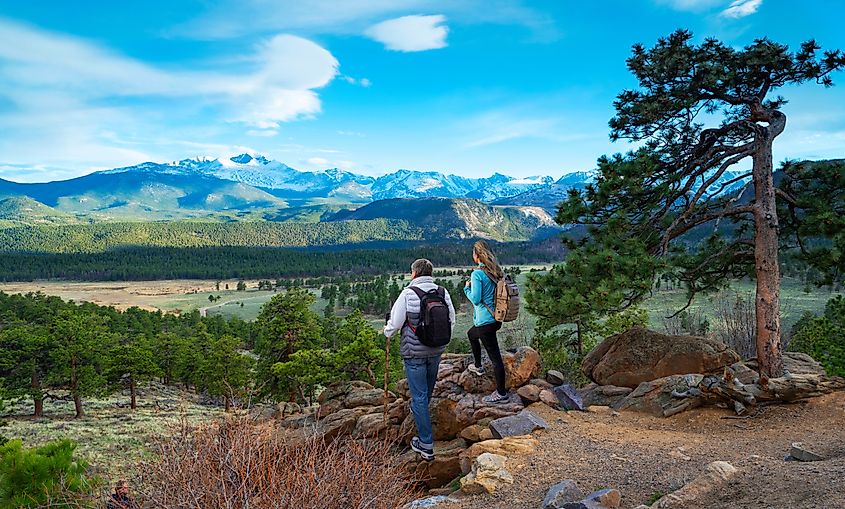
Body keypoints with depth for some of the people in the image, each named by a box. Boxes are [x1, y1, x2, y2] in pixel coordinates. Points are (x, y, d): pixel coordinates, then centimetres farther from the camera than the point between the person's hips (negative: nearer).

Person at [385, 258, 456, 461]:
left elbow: (395, 323, -12)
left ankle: (426, 445, 5)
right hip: (436, 350, 5)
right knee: (428, 387, 28)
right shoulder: (443, 292, -2)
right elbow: (452, 321, 6)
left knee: (419, 395, 1)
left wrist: (387, 331, 12)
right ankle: (419, 410, 55)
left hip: (414, 352, -5)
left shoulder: (407, 294, -17)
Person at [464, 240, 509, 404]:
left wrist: (467, 288, -1)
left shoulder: (477, 274, -18)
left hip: (485, 322, -9)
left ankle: (501, 394, 3)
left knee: (495, 357, -3)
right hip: (496, 318, 9)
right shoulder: (496, 272, 5)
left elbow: (475, 299, -19)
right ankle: (477, 366, 47)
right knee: (471, 334, 33)